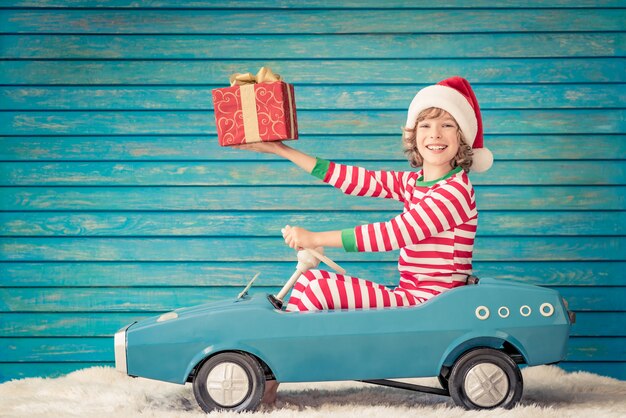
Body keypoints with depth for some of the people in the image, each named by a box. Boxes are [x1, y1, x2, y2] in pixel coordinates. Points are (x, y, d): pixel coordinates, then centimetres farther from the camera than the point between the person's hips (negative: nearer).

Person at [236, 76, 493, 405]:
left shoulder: (456, 191, -16)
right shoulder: (411, 183, 12)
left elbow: (393, 234, -22)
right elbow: (354, 179, 8)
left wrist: (315, 239, -21)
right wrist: (280, 150, 6)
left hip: (430, 304, -9)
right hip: (410, 297, 9)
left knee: (319, 290, -17)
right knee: (309, 279, 5)